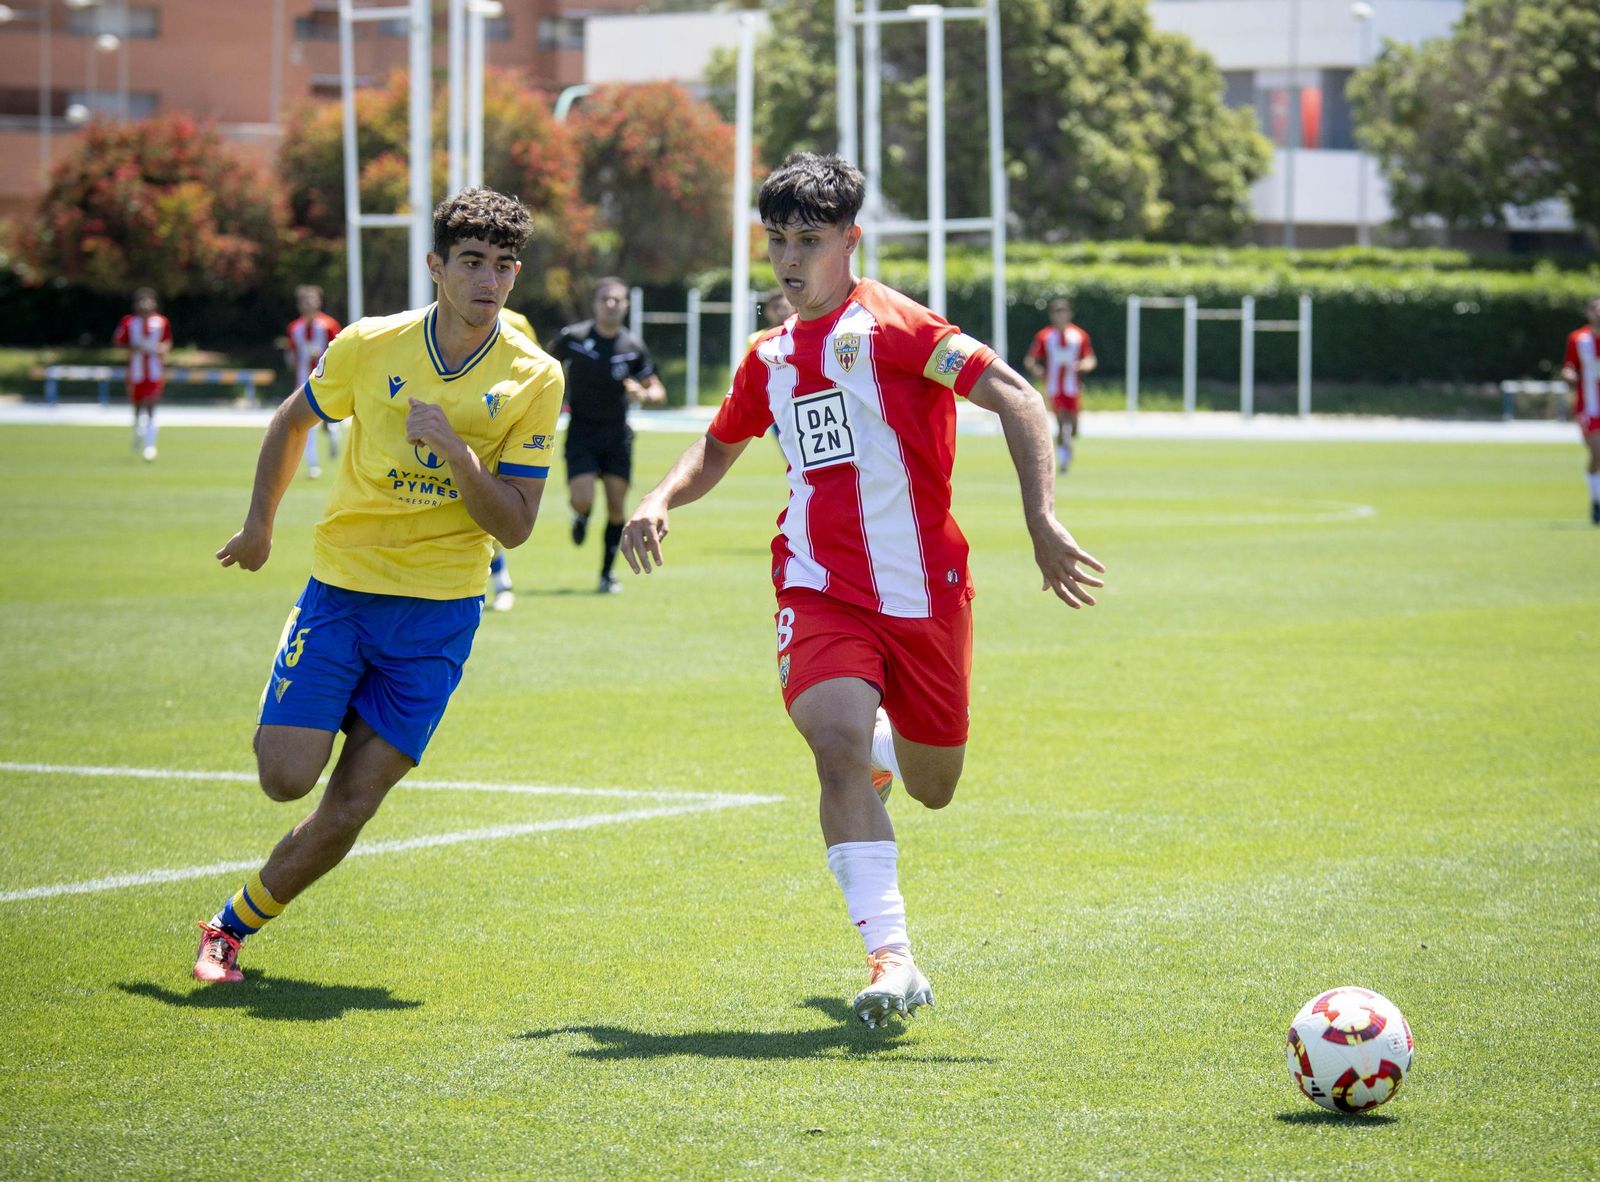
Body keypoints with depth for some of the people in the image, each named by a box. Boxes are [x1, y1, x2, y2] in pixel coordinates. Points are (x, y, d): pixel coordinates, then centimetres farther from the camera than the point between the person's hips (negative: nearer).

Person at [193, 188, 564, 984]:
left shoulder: (533, 380, -7)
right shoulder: (368, 347, -6)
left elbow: (514, 527, -8)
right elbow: (292, 421, 14)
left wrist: (456, 452, -22)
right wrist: (260, 525, 18)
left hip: (440, 613, 0)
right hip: (342, 588, 0)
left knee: (348, 812, -3)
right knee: (286, 778, -14)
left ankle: (232, 926, 16)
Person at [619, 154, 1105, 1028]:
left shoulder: (887, 326, -8)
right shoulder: (771, 358, 11)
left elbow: (1015, 398, -16)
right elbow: (719, 447, 30)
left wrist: (1042, 522, -26)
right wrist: (659, 502, 9)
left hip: (922, 590, -3)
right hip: (820, 587, 3)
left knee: (932, 789, 9)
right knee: (838, 745, -24)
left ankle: (886, 749, 48)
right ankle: (891, 958, -24)